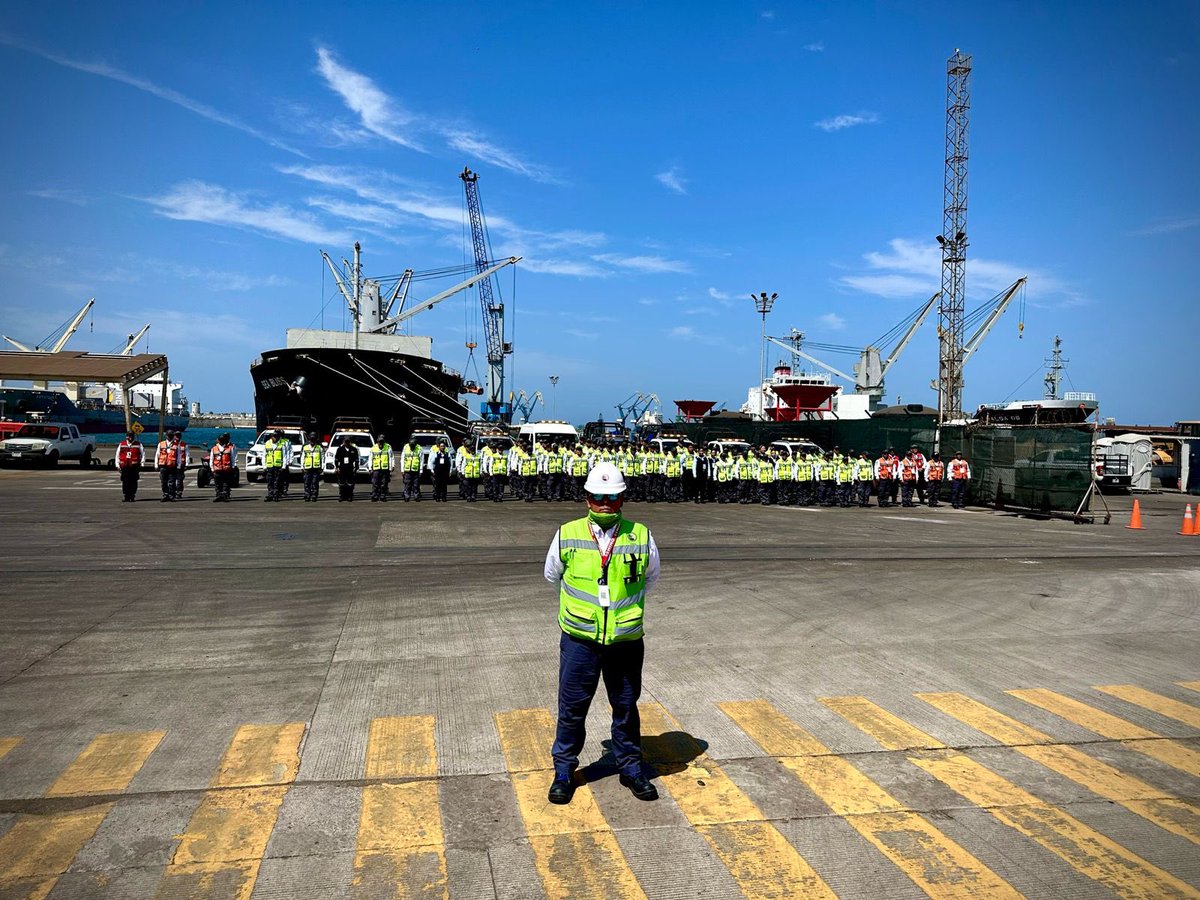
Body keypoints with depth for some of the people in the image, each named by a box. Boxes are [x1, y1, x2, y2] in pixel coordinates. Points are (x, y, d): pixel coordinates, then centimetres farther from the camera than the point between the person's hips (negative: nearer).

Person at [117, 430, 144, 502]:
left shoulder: (138, 444, 6)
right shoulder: (121, 444, 11)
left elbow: (143, 454, 7)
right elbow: (117, 455, 15)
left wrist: (141, 463, 0)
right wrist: (117, 464, 9)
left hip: (134, 467, -2)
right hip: (124, 467, 2)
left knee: (133, 482, -2)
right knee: (125, 482, 2)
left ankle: (132, 497, 5)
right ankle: (126, 497, 9)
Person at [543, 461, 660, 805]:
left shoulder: (641, 536, -4)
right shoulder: (567, 536, -6)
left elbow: (650, 578, 15)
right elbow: (552, 575, 13)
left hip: (626, 641, 1)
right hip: (579, 640, -1)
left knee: (626, 708, 15)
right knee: (571, 708, 10)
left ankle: (631, 767, 35)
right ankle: (564, 771, 29)